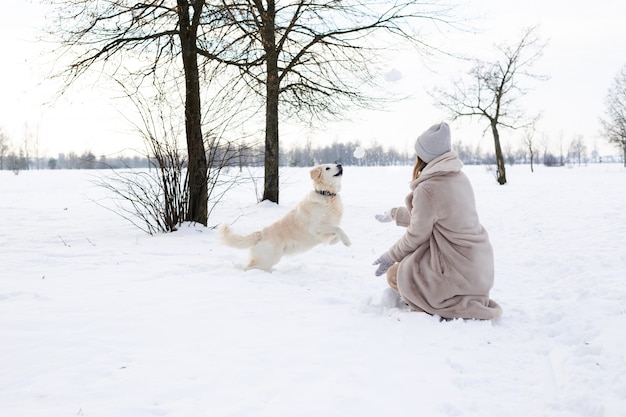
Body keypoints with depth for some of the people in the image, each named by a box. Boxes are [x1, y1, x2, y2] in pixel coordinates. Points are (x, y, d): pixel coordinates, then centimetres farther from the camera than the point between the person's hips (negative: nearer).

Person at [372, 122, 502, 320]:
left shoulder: (427, 190, -21)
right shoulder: (459, 178, 4)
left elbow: (415, 237, -11)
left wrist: (390, 257, 6)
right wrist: (393, 214, 29)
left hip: (459, 272, -9)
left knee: (393, 275, 11)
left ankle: (455, 306, -3)